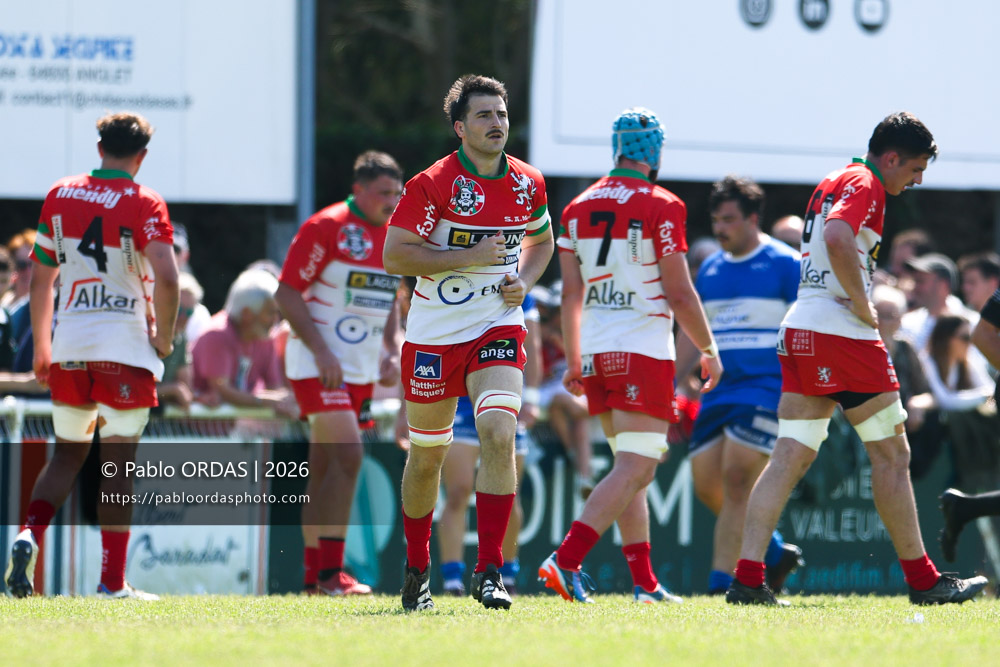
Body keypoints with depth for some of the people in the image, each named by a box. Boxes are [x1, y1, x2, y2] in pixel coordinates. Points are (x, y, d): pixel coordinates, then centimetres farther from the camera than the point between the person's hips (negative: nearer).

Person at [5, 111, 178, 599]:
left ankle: (29, 536, -7)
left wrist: (41, 346, 21)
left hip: (69, 344, 4)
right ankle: (112, 580, -2)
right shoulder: (144, 204, -7)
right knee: (118, 460, 0)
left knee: (67, 453, 17)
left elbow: (39, 277, 13)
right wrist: (164, 336, -2)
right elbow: (166, 277, -18)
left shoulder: (59, 195, 8)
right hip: (125, 345, -4)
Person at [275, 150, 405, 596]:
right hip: (317, 363, -7)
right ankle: (330, 572, -18)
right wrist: (321, 351, -19)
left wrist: (391, 351, 9)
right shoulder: (325, 228, -11)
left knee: (325, 469, 9)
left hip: (361, 367, 7)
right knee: (347, 454, -19)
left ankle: (314, 573, 12)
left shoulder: (394, 237, 11)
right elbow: (286, 293, -12)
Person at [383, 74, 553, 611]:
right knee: (427, 456, 8)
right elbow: (394, 254, -15)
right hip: (435, 334, -2)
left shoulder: (528, 184, 3)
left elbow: (540, 240, 22)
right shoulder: (433, 184, -12)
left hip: (498, 328, 2)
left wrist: (525, 281, 1)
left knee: (499, 435, -19)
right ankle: (416, 569, 27)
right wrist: (470, 257, -20)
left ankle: (488, 571, -16)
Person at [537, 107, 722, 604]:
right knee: (635, 468, -8)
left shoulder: (579, 208, 9)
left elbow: (571, 293, 13)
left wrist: (574, 359, 22)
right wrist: (709, 351, 3)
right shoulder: (660, 208, -9)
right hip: (643, 349, -7)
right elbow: (679, 294, -9)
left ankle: (645, 581, 14)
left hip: (596, 351, 7)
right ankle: (566, 559, -23)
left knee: (631, 464, 15)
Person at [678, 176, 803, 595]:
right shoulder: (710, 270, 15)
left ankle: (720, 586, -11)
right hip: (720, 389, 7)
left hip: (766, 388, -7)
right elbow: (693, 336, 21)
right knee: (706, 485, 3)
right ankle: (774, 553, 21)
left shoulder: (785, 265, -4)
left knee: (737, 478, -14)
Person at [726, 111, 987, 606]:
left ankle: (747, 579, -8)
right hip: (840, 331, -9)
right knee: (891, 454, 0)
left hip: (799, 332, 9)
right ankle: (922, 580, 5)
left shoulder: (832, 184, 22)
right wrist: (864, 308, -17)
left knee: (791, 456, 2)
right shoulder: (865, 186, -8)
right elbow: (838, 240, -26)